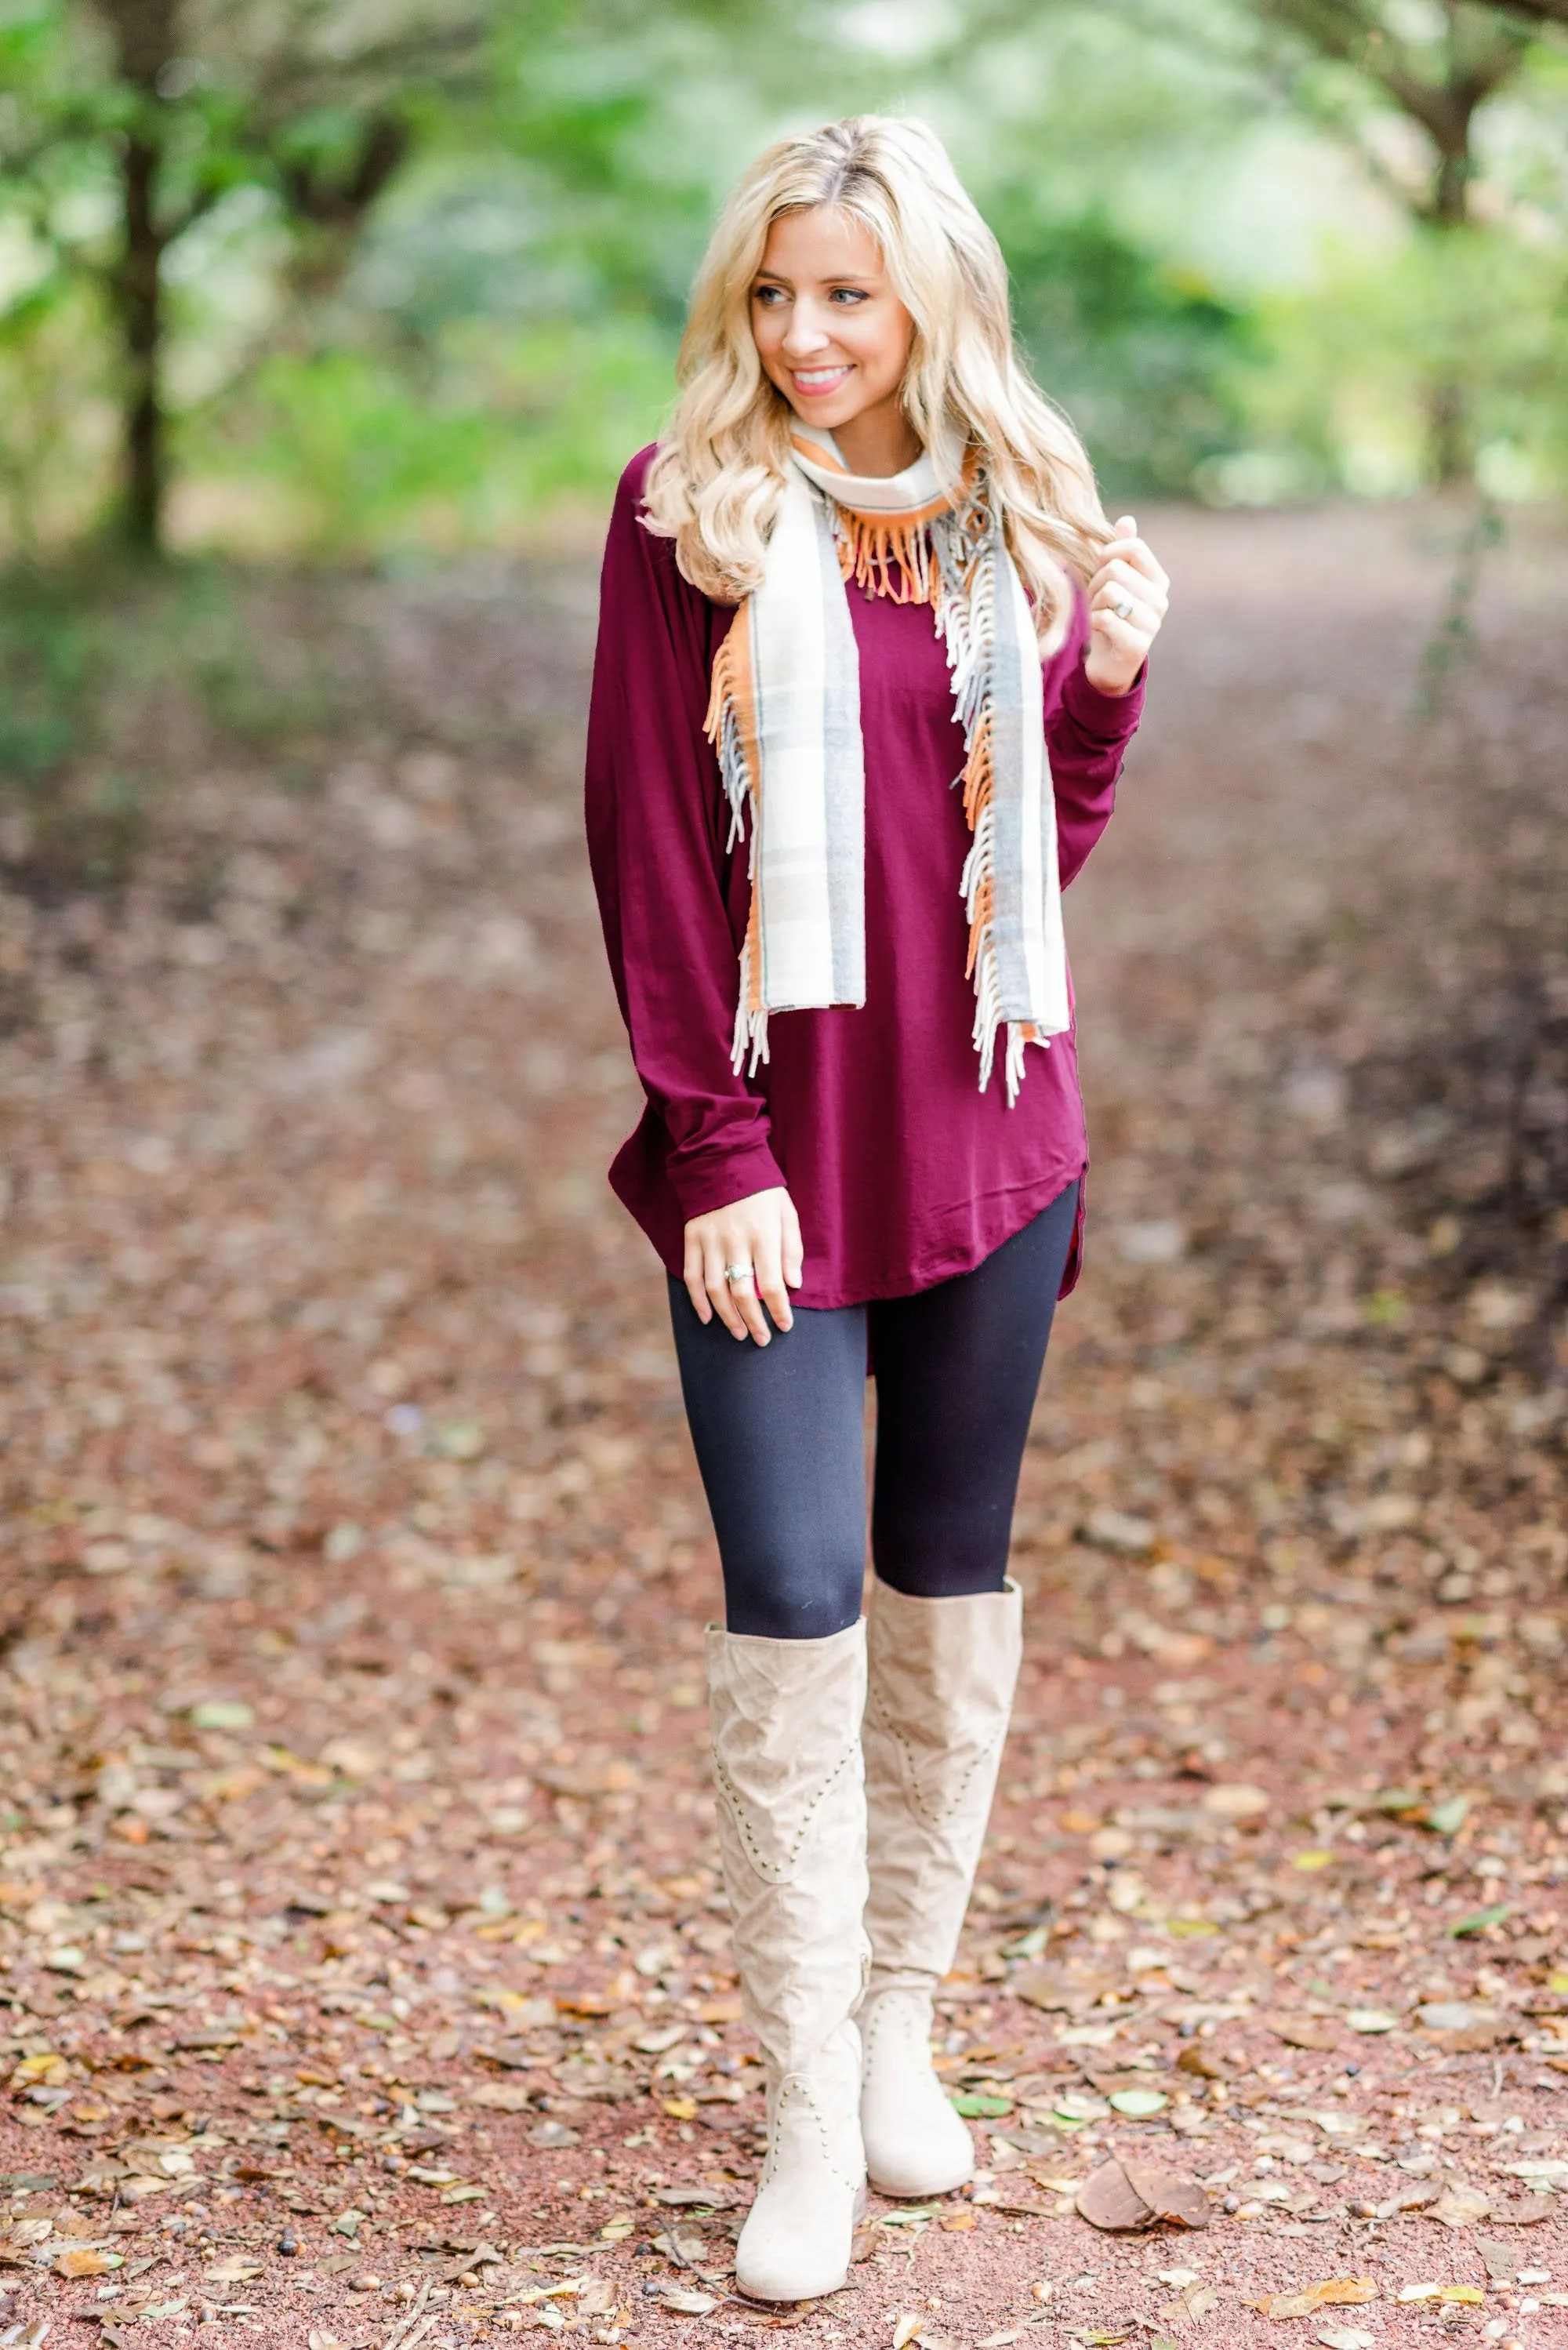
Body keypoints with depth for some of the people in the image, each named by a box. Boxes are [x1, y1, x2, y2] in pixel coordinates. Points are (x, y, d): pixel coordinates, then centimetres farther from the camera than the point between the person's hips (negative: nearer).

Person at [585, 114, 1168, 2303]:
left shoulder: (1025, 521, 7)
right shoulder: (688, 508, -2)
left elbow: (1049, 844, 13)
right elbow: (647, 839, -5)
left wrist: (1108, 679, -6)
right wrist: (713, 1140, -11)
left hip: (989, 1122, 4)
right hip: (779, 1126, -3)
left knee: (953, 1585, 11)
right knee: (792, 1602, -8)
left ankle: (899, 2027, 27)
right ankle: (805, 2115, 2)